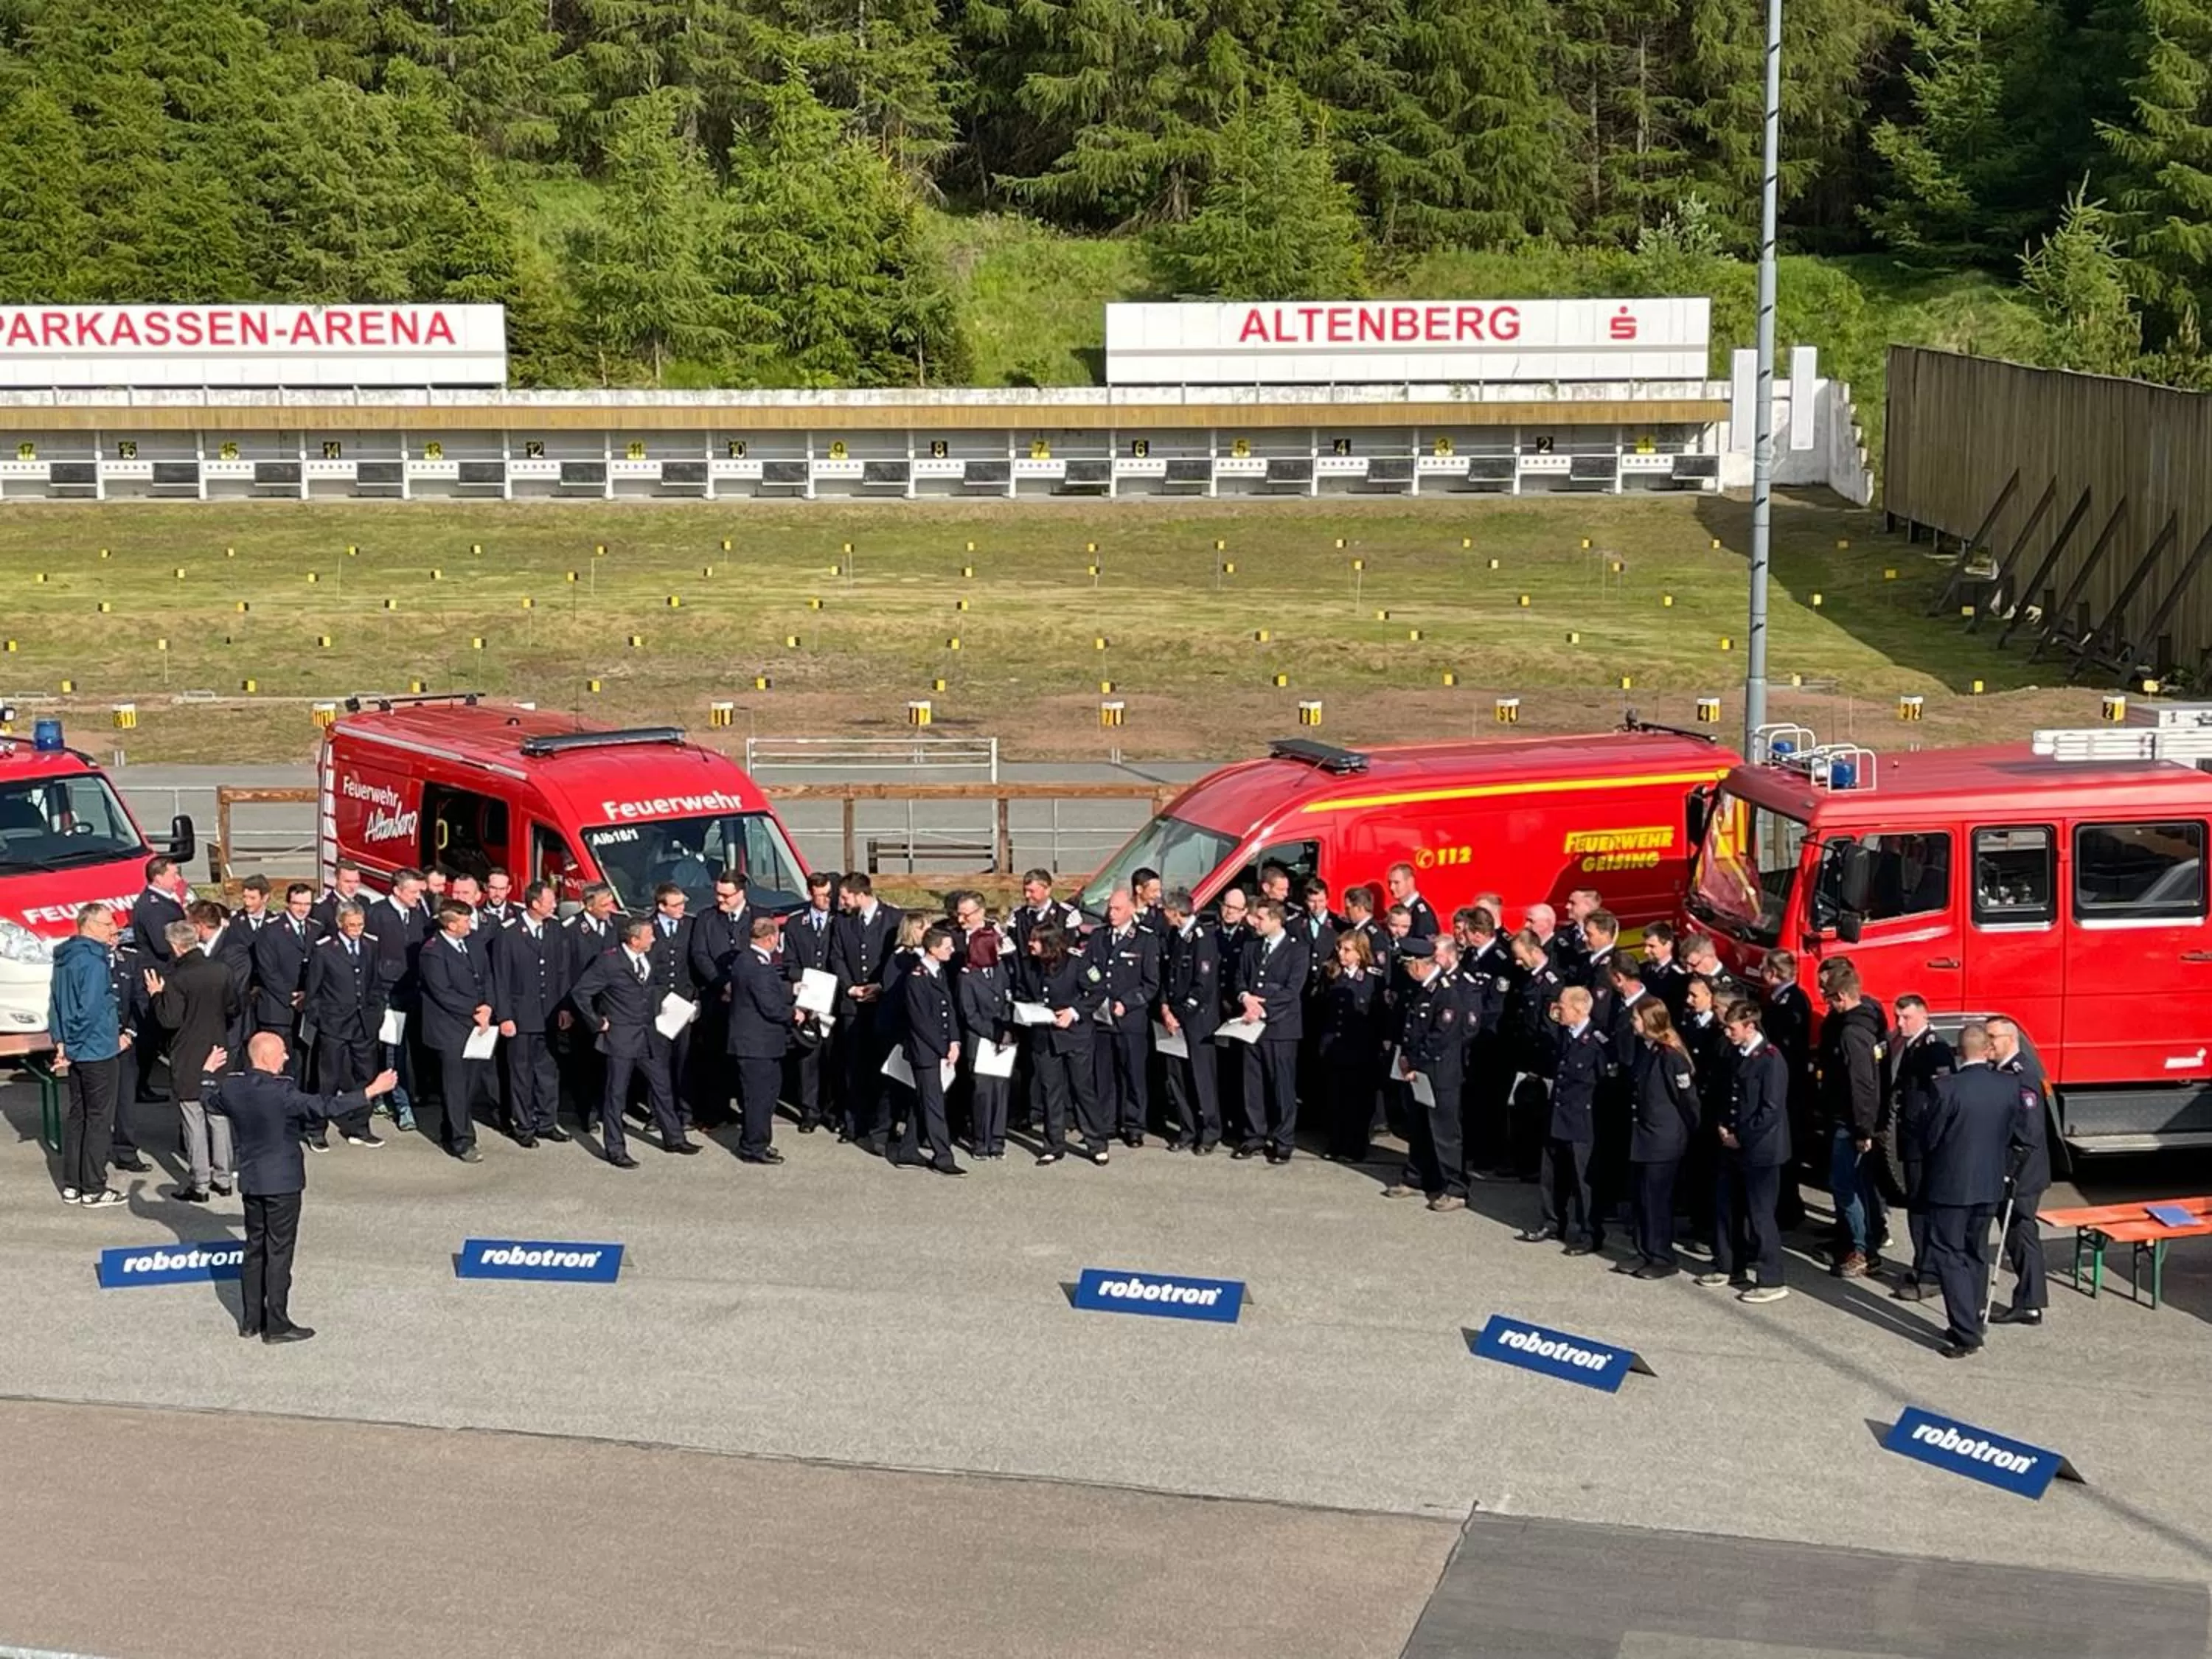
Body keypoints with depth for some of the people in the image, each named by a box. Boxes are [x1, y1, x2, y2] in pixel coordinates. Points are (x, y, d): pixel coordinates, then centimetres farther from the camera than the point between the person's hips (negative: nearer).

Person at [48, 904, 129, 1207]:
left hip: (76, 1055, 9)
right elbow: (91, 1009, -25)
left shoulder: (64, 958, 10)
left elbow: (55, 1005, 13)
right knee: (99, 1119, -1)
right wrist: (73, 1048, -14)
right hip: (98, 1053, -9)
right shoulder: (94, 961, -19)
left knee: (76, 1116, 15)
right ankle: (93, 1189, 3)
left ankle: (72, 1185, 20)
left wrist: (62, 1043, 9)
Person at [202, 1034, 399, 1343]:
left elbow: (208, 1099, 19)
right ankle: (276, 1325, 6)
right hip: (283, 1181, -7)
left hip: (250, 1181, 7)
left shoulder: (231, 1087, -3)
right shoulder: (282, 1091, -23)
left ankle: (251, 1320, 23)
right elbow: (326, 1108, -25)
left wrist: (209, 1072, 38)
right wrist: (371, 1091, -22)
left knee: (254, 1248, 16)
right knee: (279, 1252, 1)